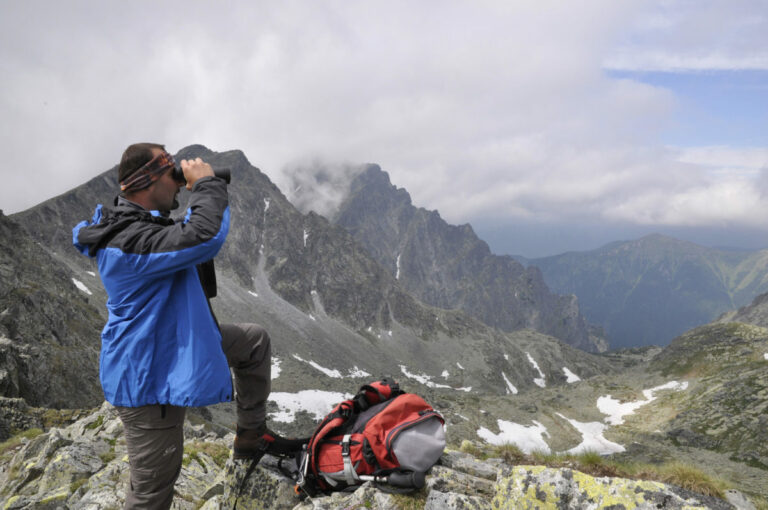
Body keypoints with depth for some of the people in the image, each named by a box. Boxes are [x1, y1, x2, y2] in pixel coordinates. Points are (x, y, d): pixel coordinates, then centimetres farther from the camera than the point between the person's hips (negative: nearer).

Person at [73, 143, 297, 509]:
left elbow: (183, 231, 22)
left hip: (176, 344, 10)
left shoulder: (142, 221, 3)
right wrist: (207, 185, -25)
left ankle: (251, 434, 28)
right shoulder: (127, 240, -30)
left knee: (254, 341, 20)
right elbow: (203, 238, -42)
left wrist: (204, 195, 5)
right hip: (149, 377, -10)